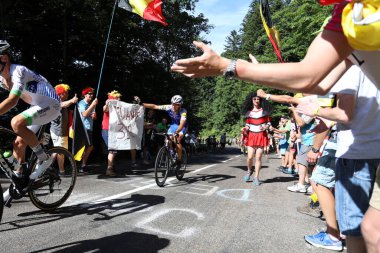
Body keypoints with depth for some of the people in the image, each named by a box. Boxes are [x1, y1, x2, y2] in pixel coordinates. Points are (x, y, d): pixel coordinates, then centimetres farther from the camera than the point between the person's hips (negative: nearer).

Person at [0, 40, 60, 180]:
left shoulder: (18, 71, -24)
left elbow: (12, 101, -35)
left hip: (50, 105, -9)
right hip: (36, 106, 9)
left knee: (16, 122, -31)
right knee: (18, 144, 7)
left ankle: (44, 158, -15)